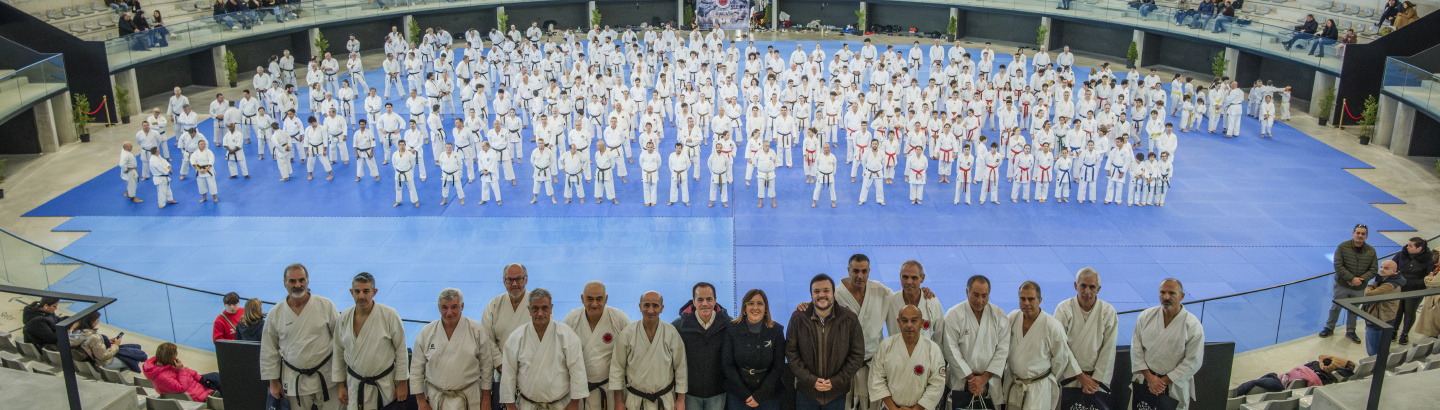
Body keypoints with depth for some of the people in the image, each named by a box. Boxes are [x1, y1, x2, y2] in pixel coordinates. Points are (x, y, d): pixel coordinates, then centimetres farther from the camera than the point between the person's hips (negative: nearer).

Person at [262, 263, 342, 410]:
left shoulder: (325, 305, -4)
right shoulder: (275, 314, 1)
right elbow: (269, 351, 8)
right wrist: (273, 381, 9)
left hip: (326, 378, -1)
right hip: (293, 380, 1)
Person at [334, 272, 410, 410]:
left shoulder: (389, 315, -14)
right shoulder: (344, 317, -3)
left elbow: (401, 350, -7)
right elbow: (339, 352, 8)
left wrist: (402, 383, -5)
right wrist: (341, 385, 10)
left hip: (386, 383, -2)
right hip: (356, 385, 2)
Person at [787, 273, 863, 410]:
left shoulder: (850, 319, -5)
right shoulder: (798, 319, -4)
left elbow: (857, 355, -3)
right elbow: (791, 353, -4)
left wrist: (836, 381, -10)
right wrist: (811, 380, -12)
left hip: (836, 394, 0)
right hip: (806, 392, 0)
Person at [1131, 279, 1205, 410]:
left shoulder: (1193, 325, -10)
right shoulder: (1146, 316, -2)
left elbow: (1192, 361, -10)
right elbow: (1136, 347, -2)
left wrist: (1164, 381, -13)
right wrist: (1149, 377, -10)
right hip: (1143, 379, 3)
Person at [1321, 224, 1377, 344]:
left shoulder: (1371, 251, -3)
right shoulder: (1343, 247, -12)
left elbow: (1373, 270, -3)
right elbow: (1338, 266, -16)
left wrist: (1361, 279, -18)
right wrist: (1352, 279, -22)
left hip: (1359, 288, 2)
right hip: (1342, 285, -2)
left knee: (1354, 310, 15)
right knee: (1336, 307, 10)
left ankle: (1350, 331, 32)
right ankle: (1329, 328, 28)